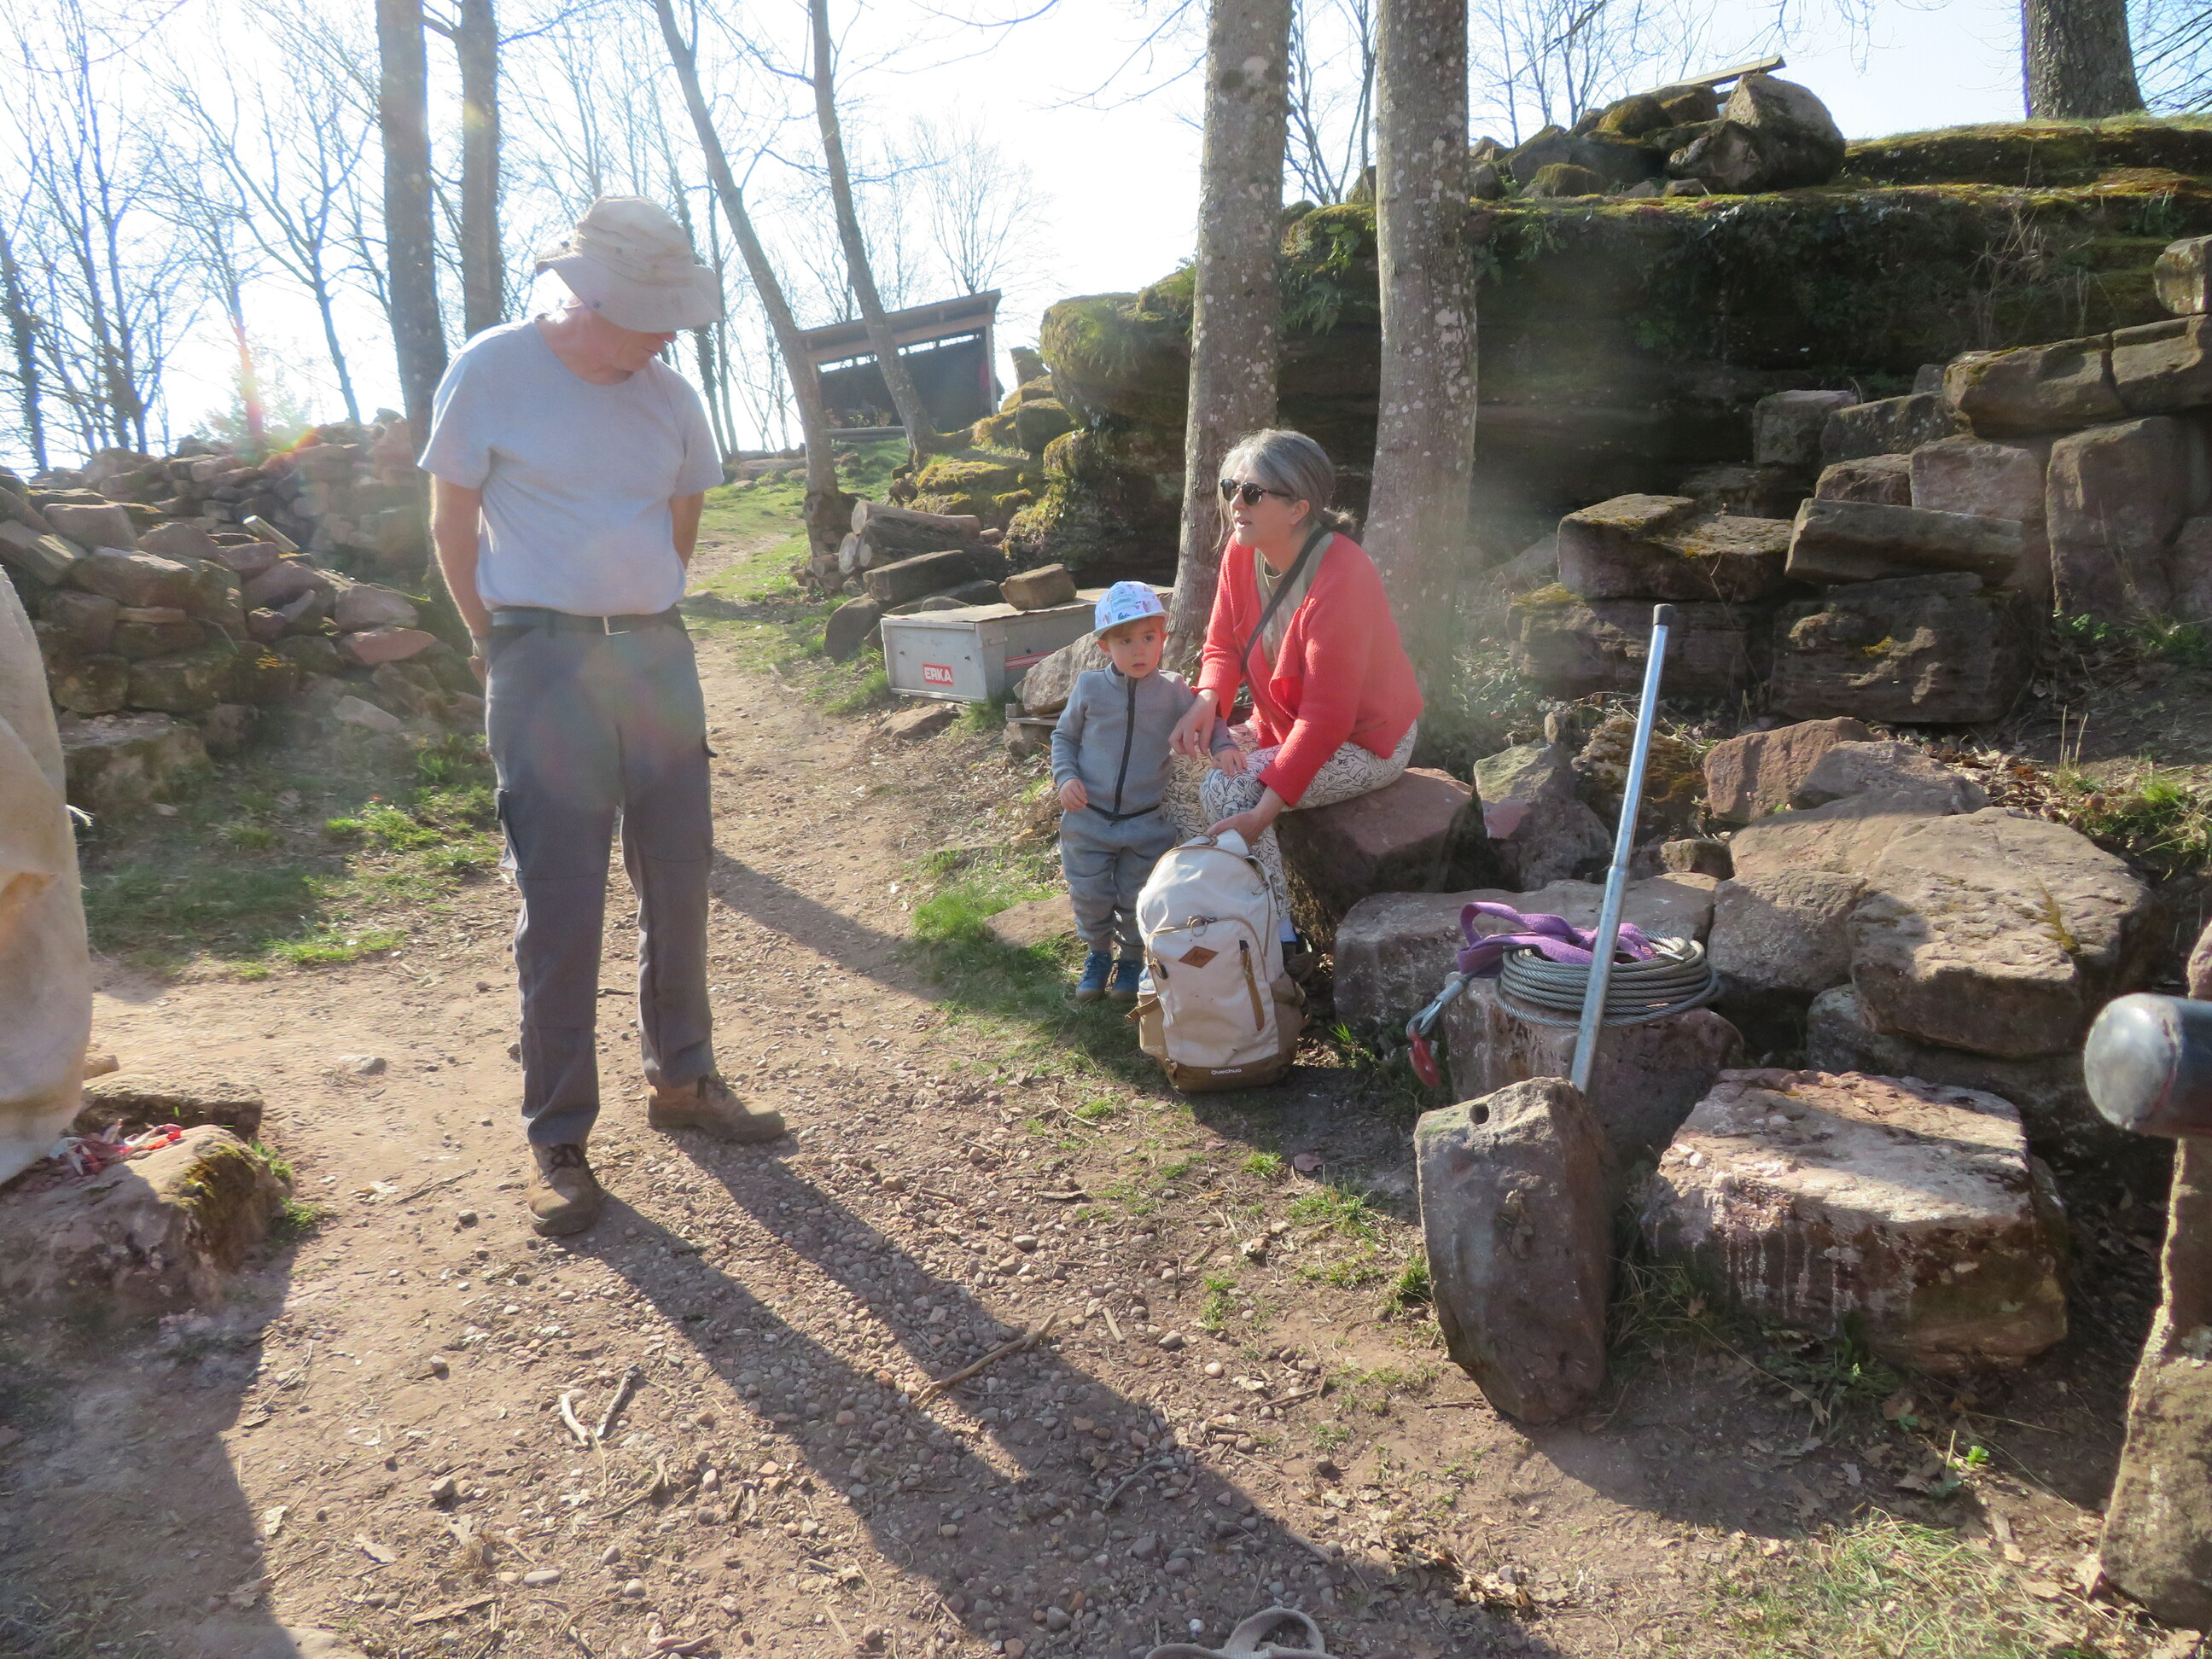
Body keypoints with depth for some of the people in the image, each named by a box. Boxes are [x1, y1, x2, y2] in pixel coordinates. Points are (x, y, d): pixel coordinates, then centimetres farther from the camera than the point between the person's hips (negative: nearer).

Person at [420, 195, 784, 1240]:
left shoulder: (667, 394, 7)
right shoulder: (492, 372, -5)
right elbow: (452, 525, 1)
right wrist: (502, 644, 4)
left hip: (659, 652, 5)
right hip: (545, 664, -5)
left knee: (679, 879, 10)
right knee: (561, 904, -4)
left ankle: (682, 1079, 26)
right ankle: (558, 1140, 8)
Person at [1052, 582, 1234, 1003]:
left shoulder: (1172, 691, -5)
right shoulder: (1090, 687, -4)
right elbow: (1063, 736, 8)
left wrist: (1224, 746, -19)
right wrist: (1065, 778, -8)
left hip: (1146, 823, 0)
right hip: (1088, 818, 1)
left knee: (1137, 901, 9)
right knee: (1089, 897, 8)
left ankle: (1132, 959, 34)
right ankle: (1098, 953, 35)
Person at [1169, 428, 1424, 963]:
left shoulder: (1341, 582, -32)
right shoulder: (1243, 550, -8)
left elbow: (1326, 719, -32)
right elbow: (1223, 644, 0)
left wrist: (1263, 812, -34)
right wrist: (1207, 702, -24)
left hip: (1364, 743, -8)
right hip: (1286, 723, 8)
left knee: (1225, 789, -23)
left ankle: (1279, 938, -12)